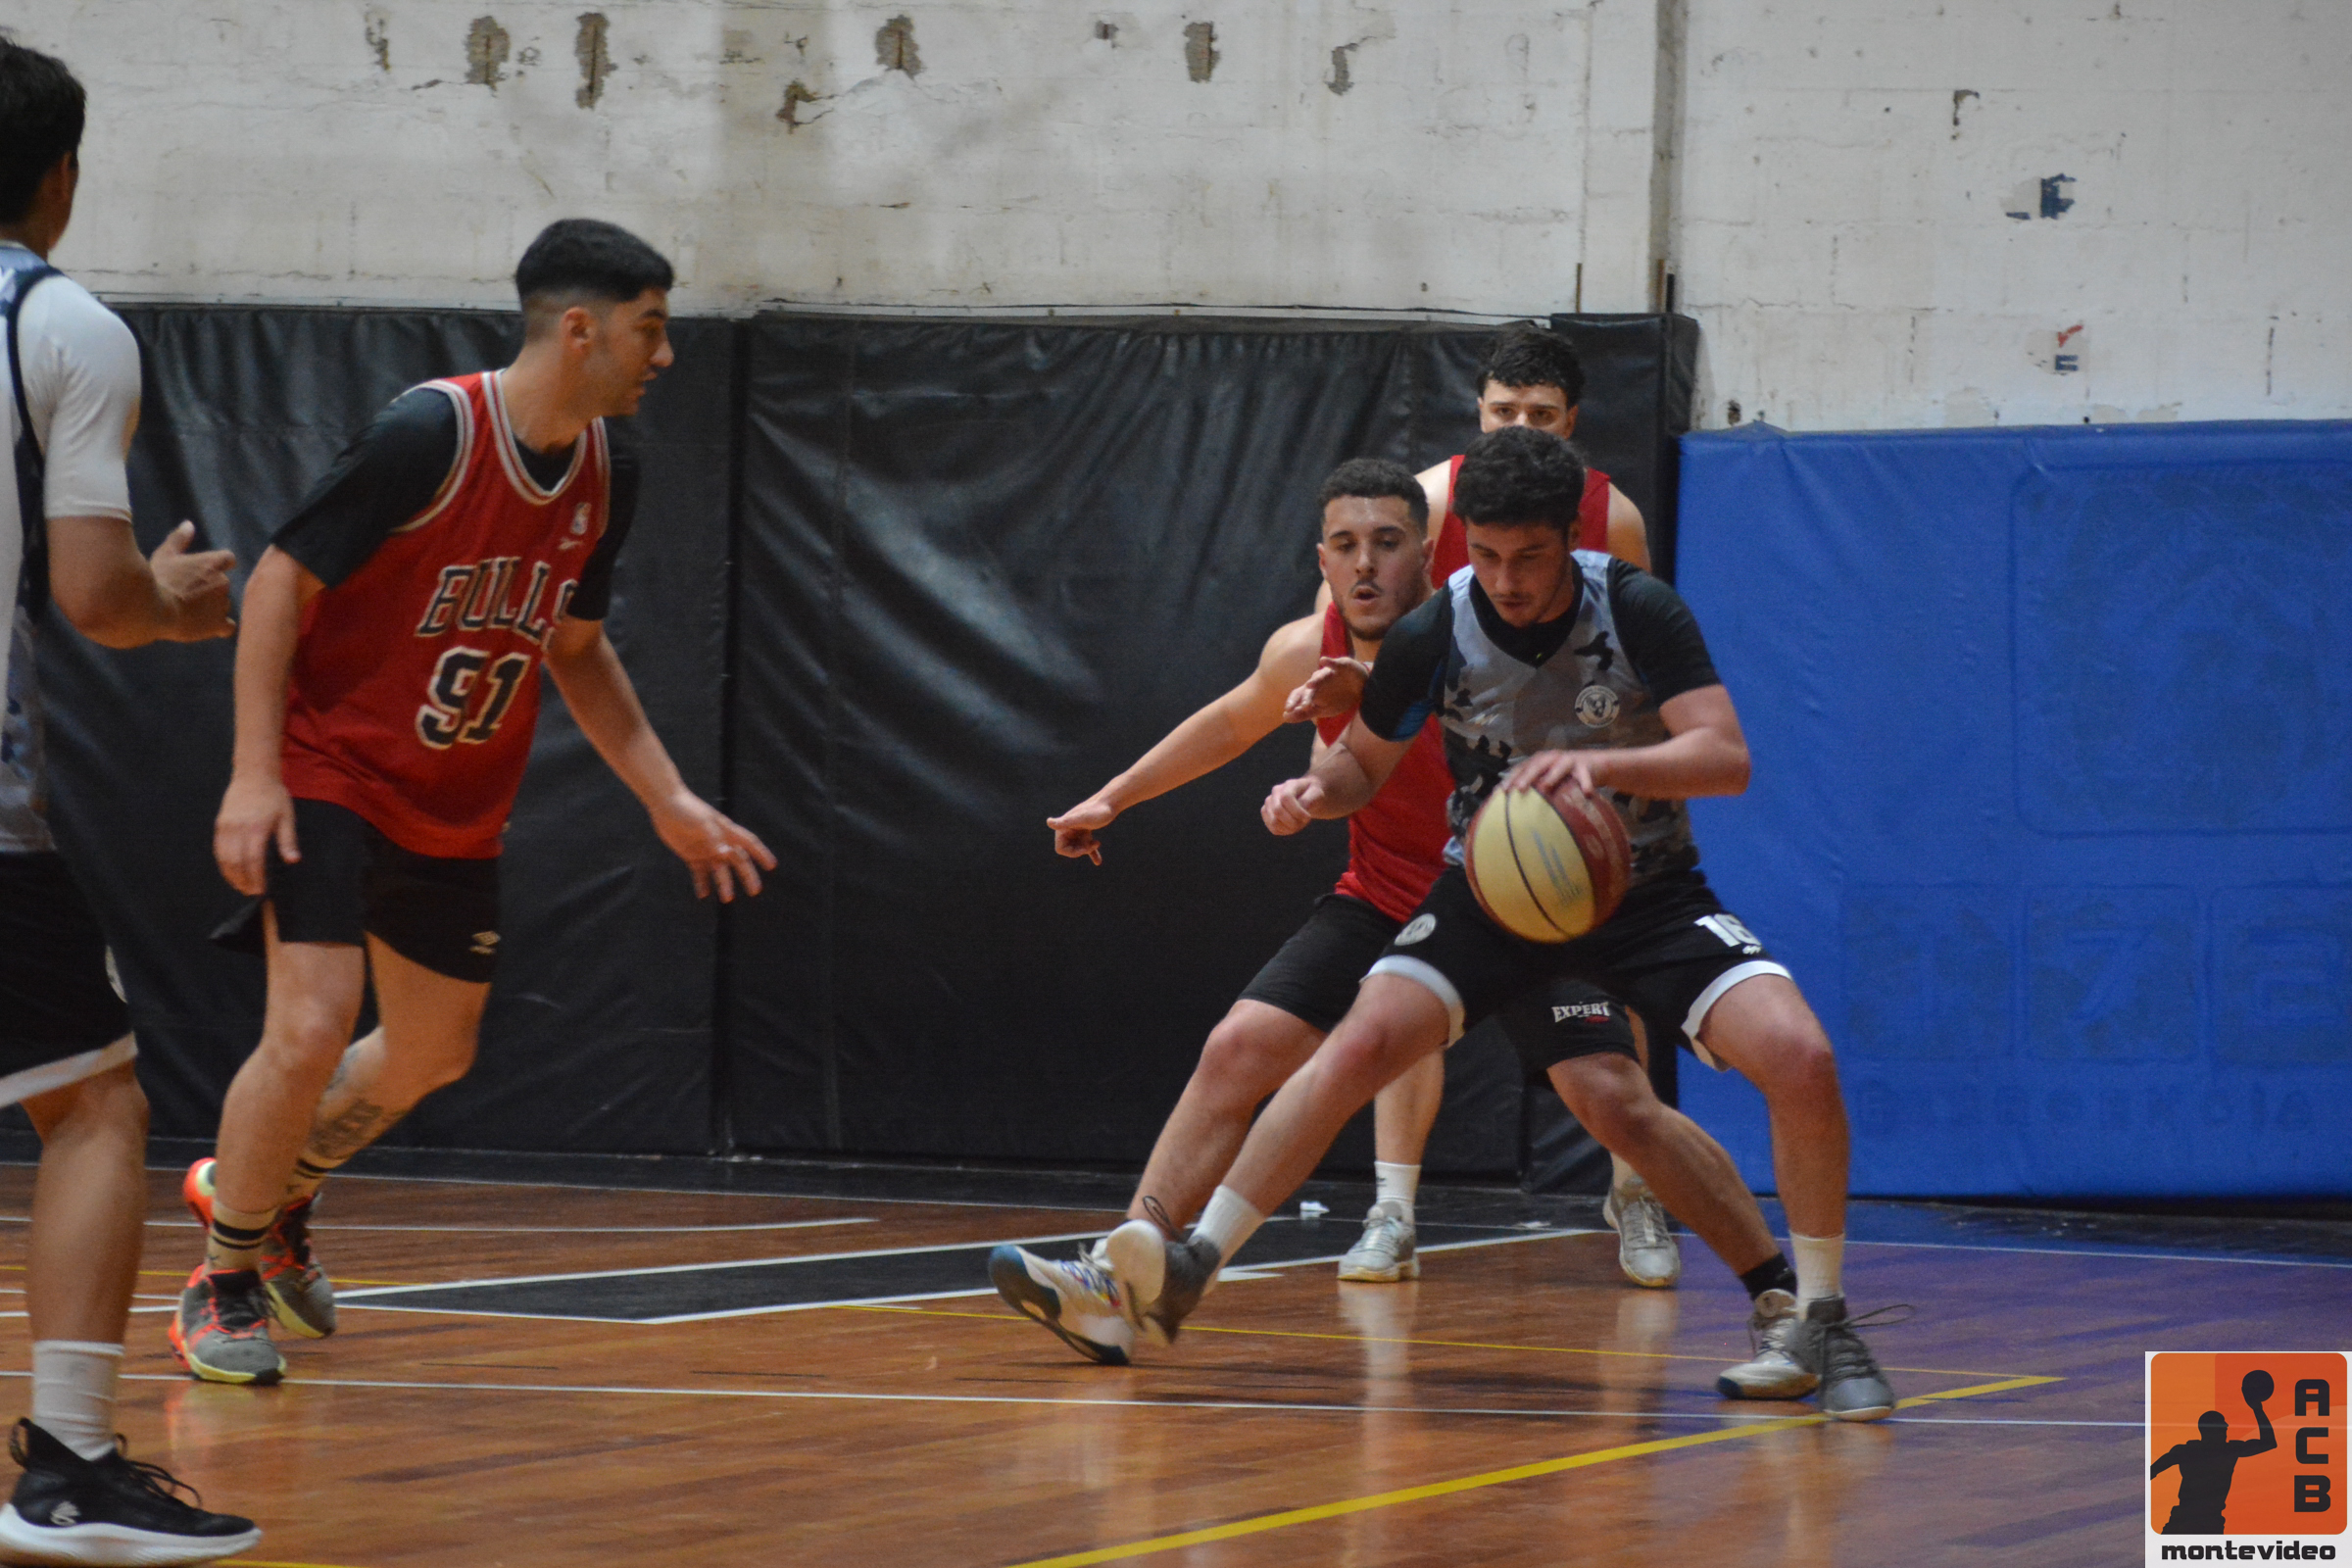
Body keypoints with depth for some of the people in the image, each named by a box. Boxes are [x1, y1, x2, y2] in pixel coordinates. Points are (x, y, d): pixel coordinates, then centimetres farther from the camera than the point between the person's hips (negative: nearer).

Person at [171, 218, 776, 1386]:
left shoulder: (604, 480, 0)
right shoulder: (428, 435, -22)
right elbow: (281, 582, -18)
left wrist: (668, 800, 9)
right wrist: (255, 772, -24)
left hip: (457, 809, 8)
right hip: (328, 775, -8)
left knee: (432, 1052, 14)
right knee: (312, 1028, -18)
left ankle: (268, 1196, 40)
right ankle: (223, 1280, 2)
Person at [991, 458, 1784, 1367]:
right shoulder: (1307, 654, -9)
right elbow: (1233, 723, 13)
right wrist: (1116, 797, 20)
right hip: (1386, 902, 4)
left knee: (1616, 1103, -18)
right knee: (1235, 1054, -9)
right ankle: (1115, 1293, -6)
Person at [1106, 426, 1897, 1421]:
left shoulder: (1639, 612, -17)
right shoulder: (1433, 638, -11)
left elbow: (1727, 757, -24)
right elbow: (1366, 762, 6)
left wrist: (1596, 761, -40)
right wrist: (1318, 789, -19)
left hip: (1646, 889, -1)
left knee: (1799, 1056, -23)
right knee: (1363, 1041, -24)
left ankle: (1815, 1320, -5)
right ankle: (1191, 1268, -20)